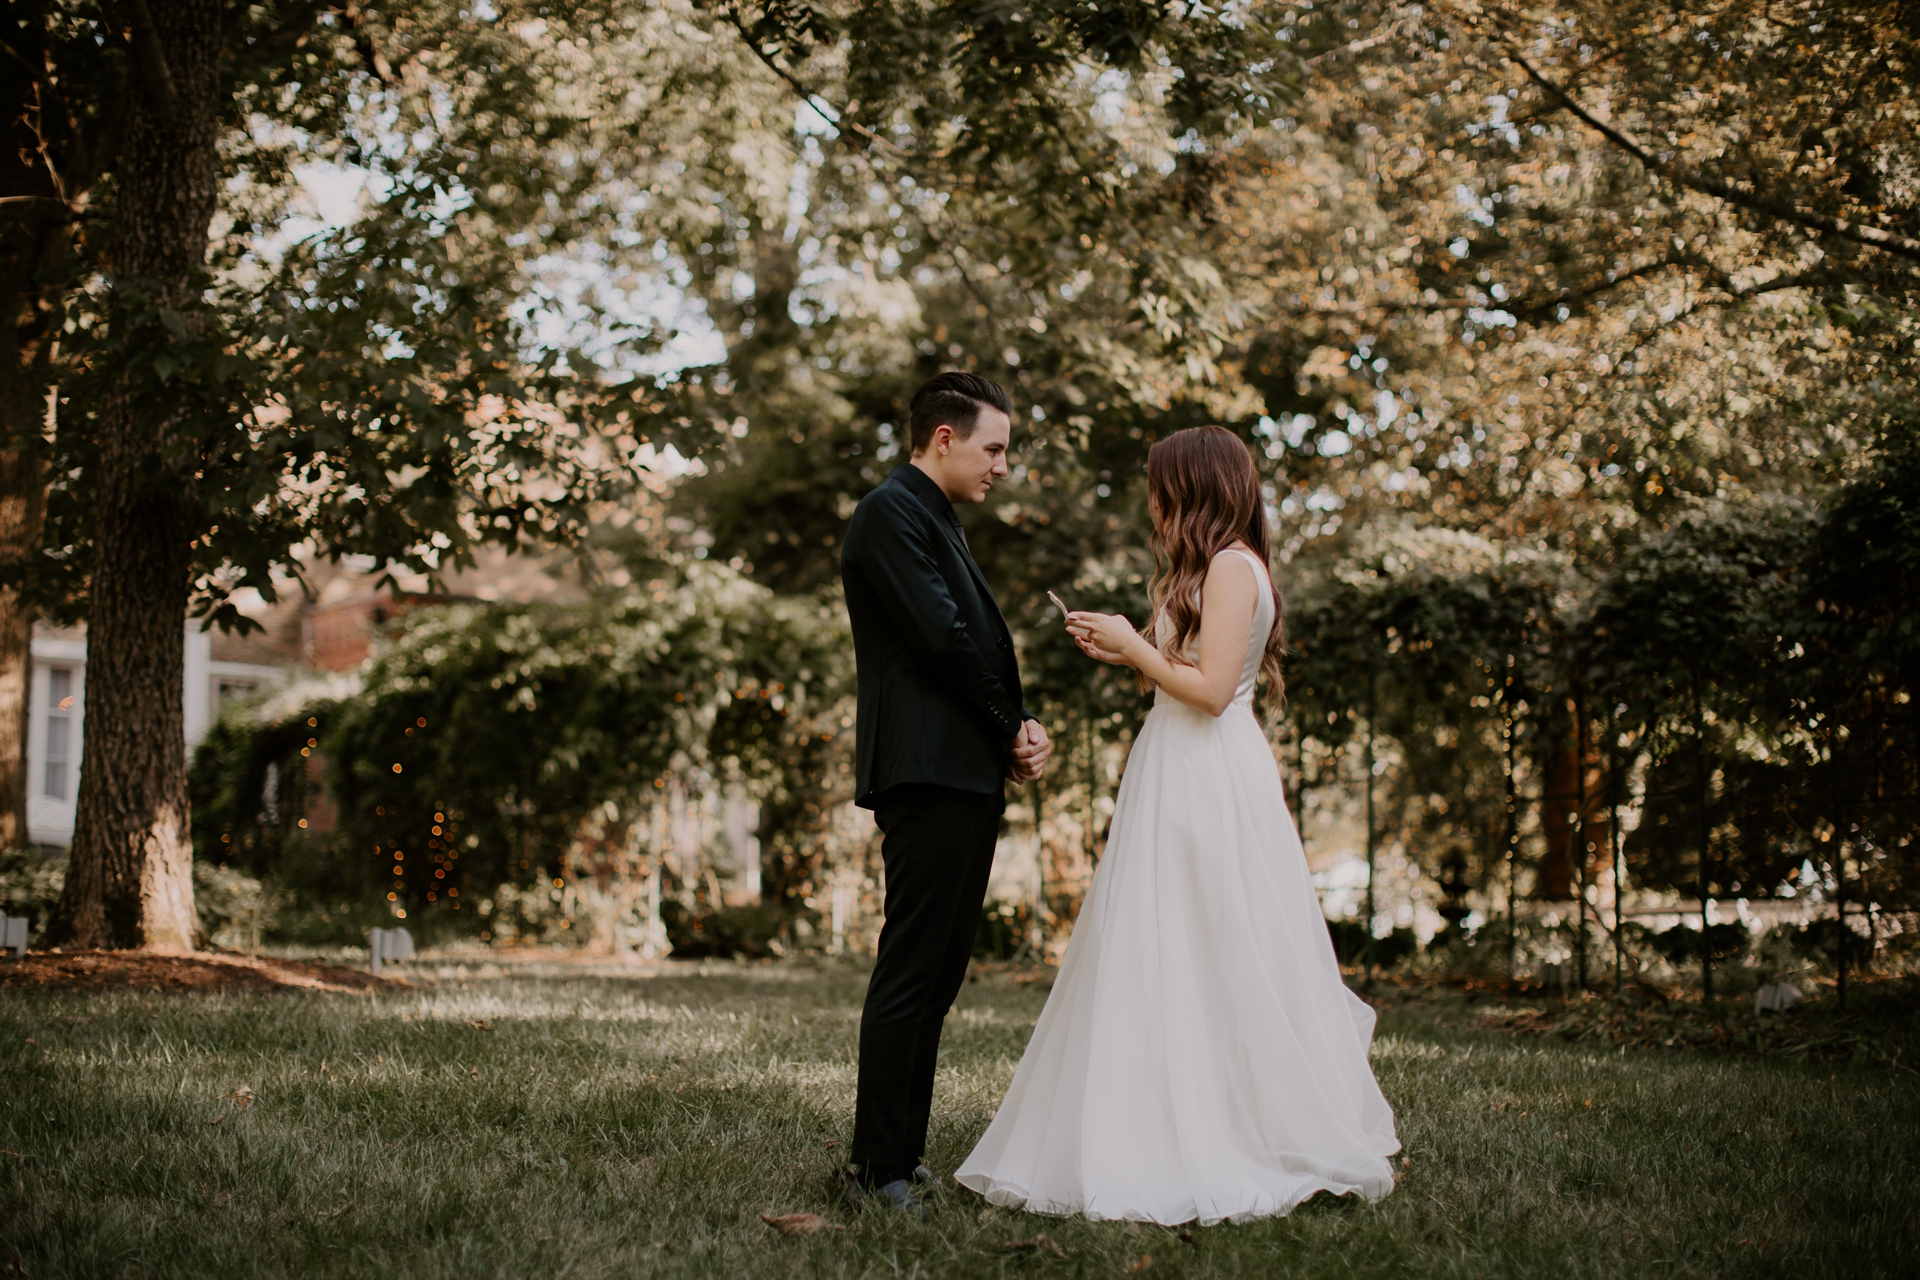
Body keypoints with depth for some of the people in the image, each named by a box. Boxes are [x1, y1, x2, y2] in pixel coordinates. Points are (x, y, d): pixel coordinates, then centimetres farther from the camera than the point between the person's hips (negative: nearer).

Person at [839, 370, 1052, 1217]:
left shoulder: (936, 522, 24)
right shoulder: (891, 514, -8)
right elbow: (942, 637, -16)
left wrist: (1016, 733, 3)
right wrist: (1011, 731, -5)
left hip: (966, 776, 10)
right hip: (928, 773, -10)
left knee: (935, 977, 11)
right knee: (911, 973, -9)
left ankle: (903, 1159, 16)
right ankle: (881, 1176, -6)